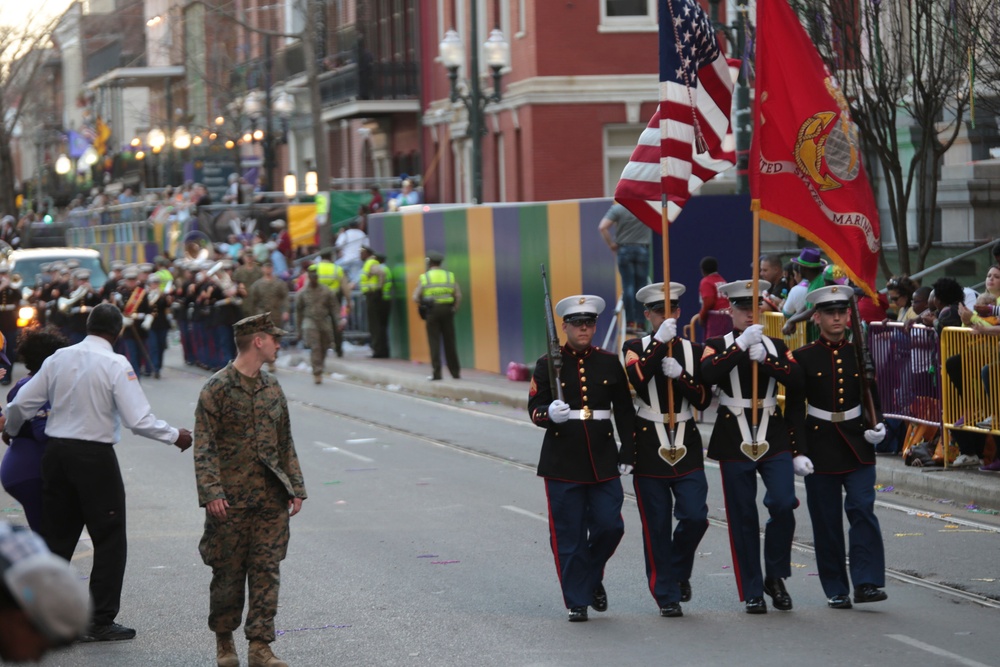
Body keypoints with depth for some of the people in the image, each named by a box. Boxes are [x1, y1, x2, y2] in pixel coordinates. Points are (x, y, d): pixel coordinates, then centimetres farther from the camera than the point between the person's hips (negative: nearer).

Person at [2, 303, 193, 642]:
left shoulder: (59, 358, 4)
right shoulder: (116, 365, -11)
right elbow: (139, 420, -16)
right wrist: (175, 436, -1)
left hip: (55, 451, 5)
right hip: (95, 457, -5)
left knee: (57, 537, 13)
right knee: (109, 539, 5)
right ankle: (100, 622, 4)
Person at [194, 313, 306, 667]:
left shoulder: (272, 387, 12)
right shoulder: (217, 388, -7)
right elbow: (204, 447, -11)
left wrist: (295, 487, 10)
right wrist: (211, 493, -19)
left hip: (271, 499, 5)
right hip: (232, 500, -5)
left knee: (266, 571, -1)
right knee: (228, 572, 3)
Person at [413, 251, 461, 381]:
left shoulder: (424, 277, 2)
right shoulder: (449, 276, 6)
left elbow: (416, 297, -5)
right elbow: (458, 295, -3)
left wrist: (423, 304, 12)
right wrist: (454, 309, 6)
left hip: (432, 311, -2)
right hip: (447, 310, 2)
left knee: (434, 343, 1)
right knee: (449, 343, 10)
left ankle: (437, 373, -5)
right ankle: (455, 371, 13)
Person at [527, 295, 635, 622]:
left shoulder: (610, 363, 7)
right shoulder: (548, 365, 1)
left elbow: (625, 411, 11)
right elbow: (535, 408, -1)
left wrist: (627, 452, 6)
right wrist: (549, 414, -24)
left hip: (603, 460, 2)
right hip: (563, 462, -2)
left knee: (610, 526, -3)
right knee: (569, 536, -1)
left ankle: (592, 579, 24)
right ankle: (577, 601, 9)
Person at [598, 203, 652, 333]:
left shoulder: (617, 209, -5)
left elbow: (602, 227, -12)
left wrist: (611, 244, -1)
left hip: (624, 249, -1)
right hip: (642, 249, 1)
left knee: (628, 286, -1)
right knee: (640, 287, 4)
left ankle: (630, 322, -7)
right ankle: (638, 323, 1)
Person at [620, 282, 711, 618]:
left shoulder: (694, 351, 9)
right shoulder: (636, 347, 2)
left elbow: (704, 399, 1)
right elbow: (636, 378, -20)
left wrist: (680, 375, -14)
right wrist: (660, 343, -23)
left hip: (686, 446, 2)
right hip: (649, 448, -2)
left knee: (695, 517, -8)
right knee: (657, 527, 0)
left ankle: (679, 572, 20)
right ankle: (667, 596, 9)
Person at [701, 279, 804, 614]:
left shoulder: (776, 345, 12)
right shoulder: (718, 345, 4)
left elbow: (797, 379, -4)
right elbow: (707, 374, -17)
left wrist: (764, 358, -16)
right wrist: (741, 345, -21)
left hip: (773, 437, 2)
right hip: (734, 440, -2)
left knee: (783, 503, -14)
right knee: (743, 517, 1)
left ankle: (775, 576, 6)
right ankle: (753, 593, 9)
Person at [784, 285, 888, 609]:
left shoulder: (859, 354, 6)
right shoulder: (804, 357, -1)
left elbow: (872, 398, 13)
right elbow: (794, 409, -3)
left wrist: (877, 426, -7)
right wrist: (798, 452, -11)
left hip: (857, 446, 1)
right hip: (820, 446, -1)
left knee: (862, 509, -13)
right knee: (826, 521, 2)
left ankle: (867, 583, -14)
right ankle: (836, 590, 11)